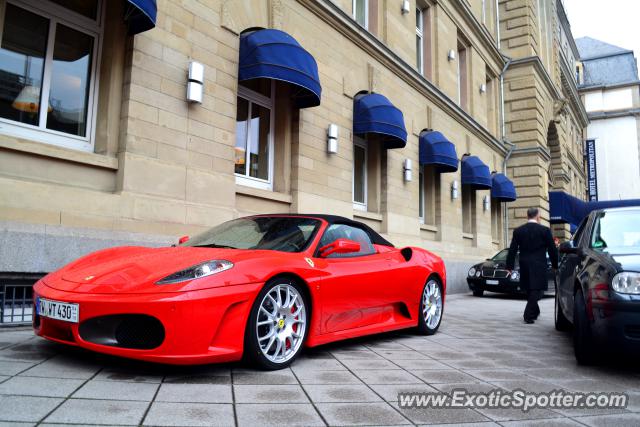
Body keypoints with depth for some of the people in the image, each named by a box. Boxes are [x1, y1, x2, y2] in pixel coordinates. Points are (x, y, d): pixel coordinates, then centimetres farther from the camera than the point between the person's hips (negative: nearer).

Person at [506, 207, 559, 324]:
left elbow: (512, 250, 2)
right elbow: (552, 249, -1)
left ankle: (534, 312, 32)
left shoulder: (518, 231, 3)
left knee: (529, 289, 18)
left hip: (524, 265, 4)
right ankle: (529, 315, -6)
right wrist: (555, 265, 9)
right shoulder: (544, 230, -4)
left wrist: (509, 266, 6)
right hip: (539, 266, -4)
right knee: (536, 289, 0)